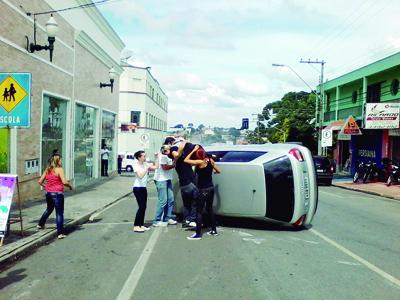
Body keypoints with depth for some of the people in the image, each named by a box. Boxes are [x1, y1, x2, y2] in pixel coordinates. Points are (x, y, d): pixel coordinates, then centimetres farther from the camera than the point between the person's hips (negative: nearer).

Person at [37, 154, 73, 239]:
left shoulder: (47, 170, 8)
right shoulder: (59, 169, -11)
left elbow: (40, 182, 8)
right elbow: (64, 182, -22)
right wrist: (70, 185, -4)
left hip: (48, 193, 7)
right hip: (57, 194, -7)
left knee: (49, 209, 30)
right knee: (59, 213, -2)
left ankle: (40, 224, 45)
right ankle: (60, 233, -2)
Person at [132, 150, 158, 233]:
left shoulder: (145, 164, 6)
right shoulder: (136, 165, -12)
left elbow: (155, 167, 2)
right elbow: (140, 175, -25)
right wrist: (147, 168, -23)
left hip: (144, 187, 7)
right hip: (138, 188, -7)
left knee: (144, 207, 8)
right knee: (141, 207, -9)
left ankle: (141, 225, 17)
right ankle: (136, 226, -3)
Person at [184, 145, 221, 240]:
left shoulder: (200, 162, -17)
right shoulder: (210, 160, 2)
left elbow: (185, 160, -15)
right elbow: (218, 171, 13)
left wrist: (193, 150, -10)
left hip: (203, 189, -7)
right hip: (211, 188, 8)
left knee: (199, 211, -1)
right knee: (209, 209, 19)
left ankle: (198, 234, 0)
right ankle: (214, 230, 26)